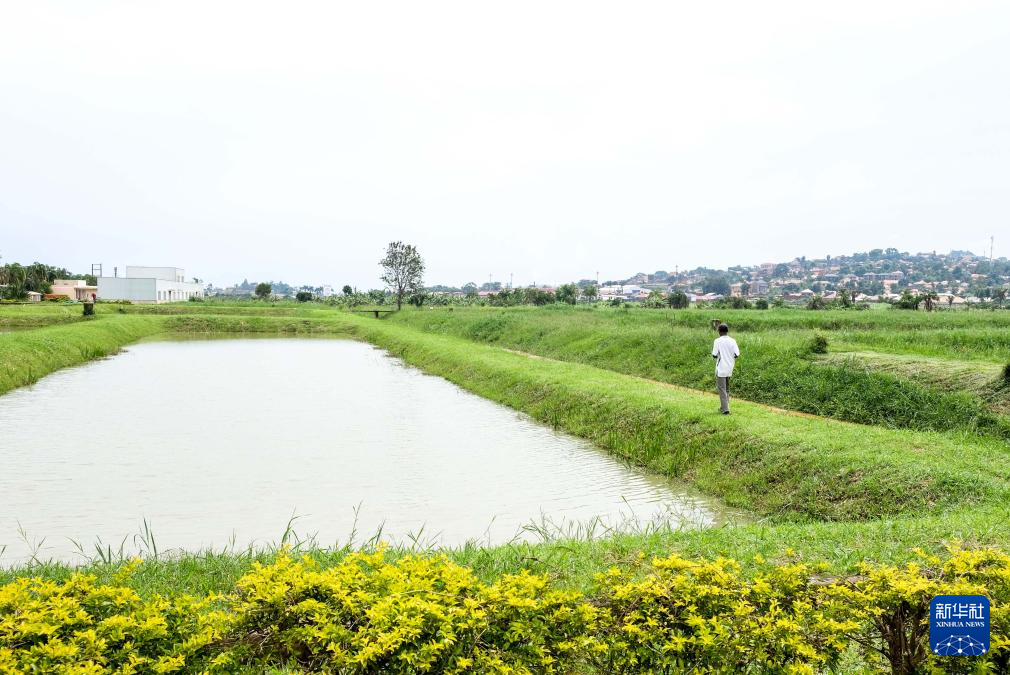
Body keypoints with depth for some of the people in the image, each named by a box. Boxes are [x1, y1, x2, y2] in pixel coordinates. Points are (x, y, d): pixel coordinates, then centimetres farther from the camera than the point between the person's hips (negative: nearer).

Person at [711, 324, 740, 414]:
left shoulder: (717, 341, -11)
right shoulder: (732, 341, 0)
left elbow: (714, 355, -13)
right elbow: (737, 354, -3)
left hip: (721, 369, -5)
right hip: (729, 369, 5)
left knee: (722, 389, -1)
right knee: (727, 389, 18)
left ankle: (725, 409, -6)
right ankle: (724, 407, 24)